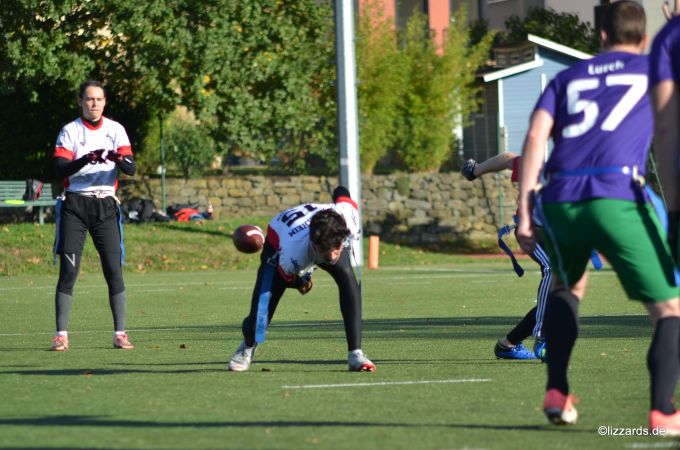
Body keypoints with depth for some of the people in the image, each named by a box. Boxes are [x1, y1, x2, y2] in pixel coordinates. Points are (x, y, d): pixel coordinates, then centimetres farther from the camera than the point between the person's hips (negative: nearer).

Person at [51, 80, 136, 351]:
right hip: (74, 205, -1)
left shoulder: (115, 130, 6)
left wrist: (118, 159, -25)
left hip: (105, 205, 1)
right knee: (68, 270, -6)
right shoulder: (70, 131, 1)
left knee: (114, 269, -5)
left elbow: (131, 169, -3)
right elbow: (61, 169, -11)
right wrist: (86, 159, -29)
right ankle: (61, 335, -4)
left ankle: (120, 334, 0)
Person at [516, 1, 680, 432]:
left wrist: (524, 212, 5)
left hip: (559, 200, 4)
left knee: (568, 287, 33)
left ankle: (556, 392, 22)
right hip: (617, 198, -4)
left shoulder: (568, 77, 24)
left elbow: (536, 135, 9)